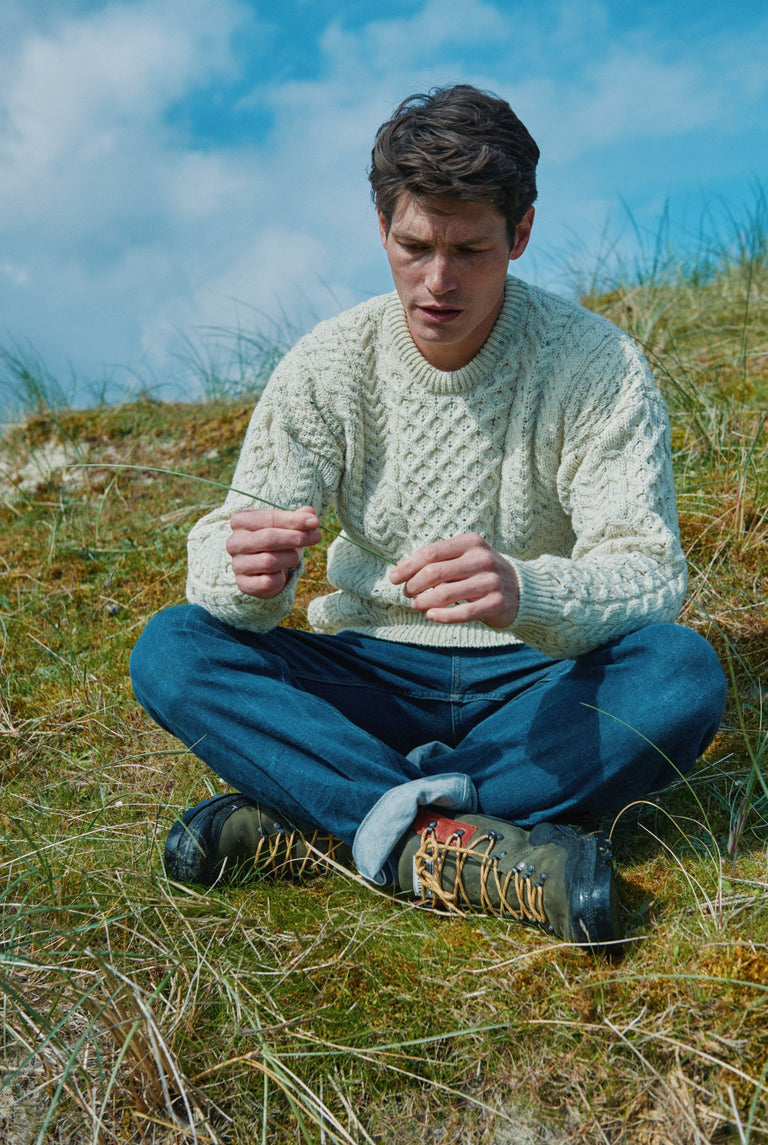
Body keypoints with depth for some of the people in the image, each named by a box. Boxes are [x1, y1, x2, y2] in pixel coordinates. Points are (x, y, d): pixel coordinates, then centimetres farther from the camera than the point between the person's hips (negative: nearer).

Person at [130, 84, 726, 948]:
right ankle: (461, 847, -33)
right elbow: (225, 542, -11)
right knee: (169, 651, -21)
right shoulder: (328, 367, -7)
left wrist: (525, 592, -43)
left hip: (534, 684, -1)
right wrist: (248, 573, -37)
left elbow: (649, 575, -20)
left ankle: (312, 827, -28)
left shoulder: (599, 369, -12)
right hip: (371, 679, 2)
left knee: (684, 673, -32)